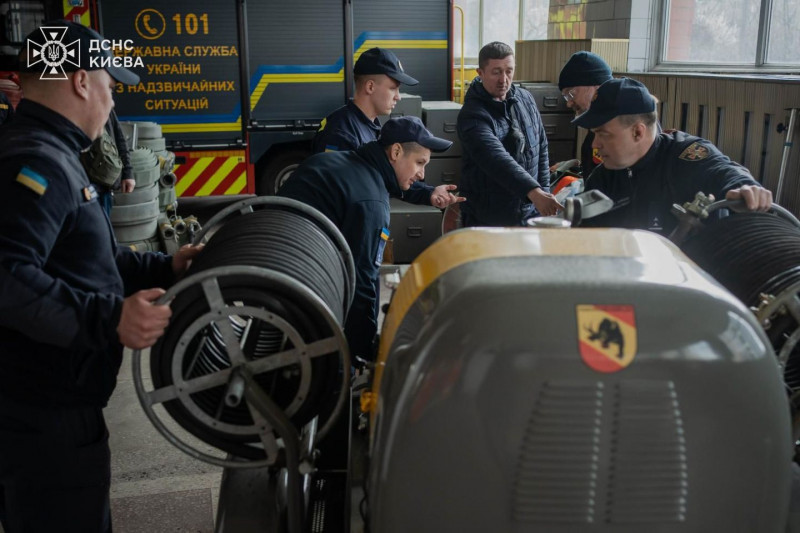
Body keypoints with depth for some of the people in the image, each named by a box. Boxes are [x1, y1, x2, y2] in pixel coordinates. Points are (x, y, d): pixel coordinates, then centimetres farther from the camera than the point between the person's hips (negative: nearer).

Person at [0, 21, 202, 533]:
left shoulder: (46, 156, 16)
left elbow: (82, 259, 22)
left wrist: (164, 268, 15)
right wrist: (109, 319, -34)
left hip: (48, 404, 11)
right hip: (44, 414, -11)